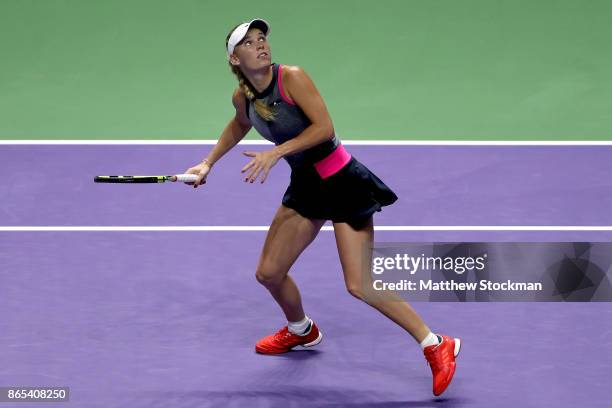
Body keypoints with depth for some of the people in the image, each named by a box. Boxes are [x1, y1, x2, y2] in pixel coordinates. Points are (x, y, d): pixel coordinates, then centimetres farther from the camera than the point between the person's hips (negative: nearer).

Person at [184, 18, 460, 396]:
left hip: (341, 181, -7)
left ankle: (436, 345, -5)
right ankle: (301, 331, 42)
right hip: (305, 185, 7)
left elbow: (325, 127, -23)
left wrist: (276, 152, -28)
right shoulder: (242, 97, 2)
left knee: (359, 285, -14)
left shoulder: (292, 78, -19)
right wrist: (208, 162, 22)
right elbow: (239, 125, 26)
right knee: (269, 272, 11)